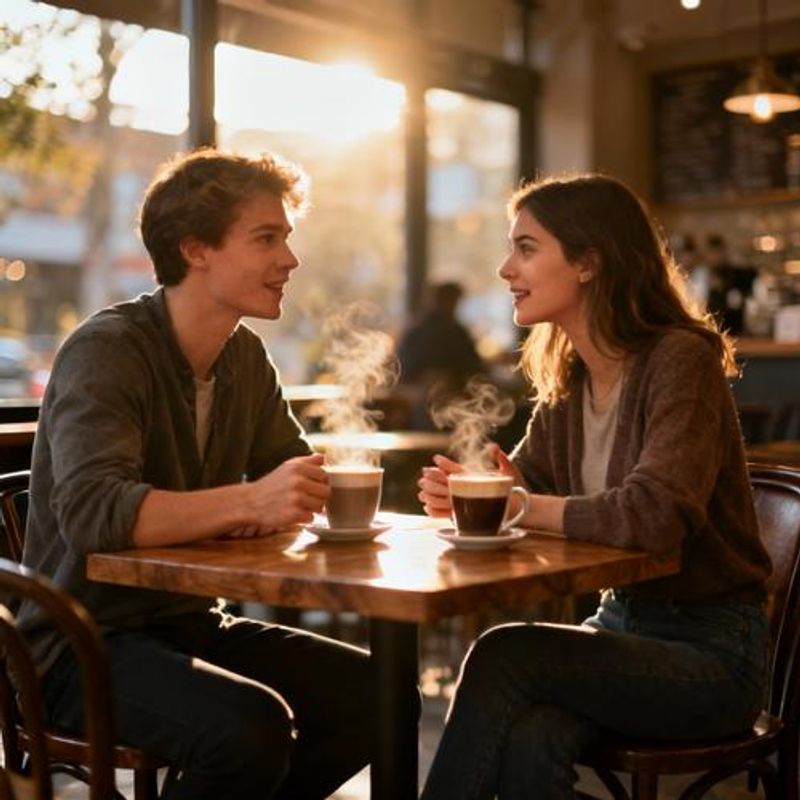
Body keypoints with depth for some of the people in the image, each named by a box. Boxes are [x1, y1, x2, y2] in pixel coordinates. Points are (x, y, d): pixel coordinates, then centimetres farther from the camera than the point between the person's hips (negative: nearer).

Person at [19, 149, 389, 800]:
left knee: (374, 694, -6)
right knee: (250, 729, -31)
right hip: (85, 645, -7)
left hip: (192, 626, 8)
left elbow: (301, 482, 8)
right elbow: (90, 510, -32)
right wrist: (246, 502, -42)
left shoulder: (247, 357, 7)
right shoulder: (106, 350, -17)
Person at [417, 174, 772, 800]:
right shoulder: (567, 379, 7)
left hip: (713, 650, -5)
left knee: (506, 656, -25)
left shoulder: (681, 360, -17)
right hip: (624, 621, 5)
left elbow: (652, 515, -30)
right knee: (527, 742, -26)